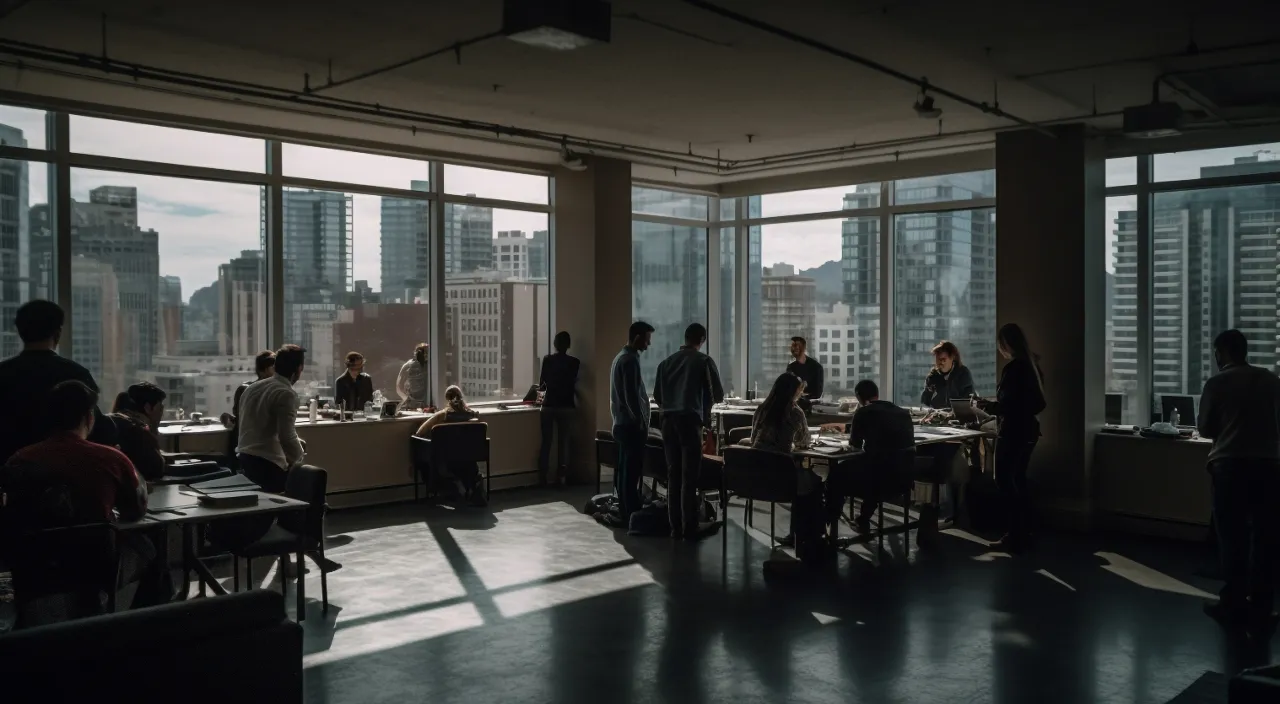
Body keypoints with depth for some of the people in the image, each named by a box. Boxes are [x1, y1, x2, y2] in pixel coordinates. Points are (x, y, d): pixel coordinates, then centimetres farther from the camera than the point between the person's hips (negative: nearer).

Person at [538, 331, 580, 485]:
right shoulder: (574, 362, -2)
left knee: (546, 441, 5)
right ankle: (561, 476, 5)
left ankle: (542, 476, 6)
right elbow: (573, 384, 8)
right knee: (563, 441, 6)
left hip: (549, 405, 0)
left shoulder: (547, 360, -3)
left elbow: (541, 384, 1)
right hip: (566, 406, 0)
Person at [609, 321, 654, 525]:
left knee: (623, 470, 11)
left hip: (621, 422, 10)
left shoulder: (620, 356, 16)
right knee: (632, 472, -7)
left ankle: (625, 513, 16)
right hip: (631, 424, -10)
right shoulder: (630, 360, -16)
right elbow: (632, 397, -21)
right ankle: (632, 516, -5)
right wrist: (642, 423, -15)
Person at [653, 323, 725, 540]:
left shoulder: (666, 362, 14)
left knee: (673, 474, 8)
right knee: (689, 476, -3)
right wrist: (705, 399, 22)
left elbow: (657, 396, 18)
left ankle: (675, 527, 9)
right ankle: (689, 529, -4)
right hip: (690, 420, -5)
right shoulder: (704, 361, 1)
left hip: (668, 420, 5)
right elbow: (718, 395, 1)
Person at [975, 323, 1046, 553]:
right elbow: (1037, 403, 15)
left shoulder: (1013, 368, -19)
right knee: (1018, 483, 16)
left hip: (1013, 433, -9)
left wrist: (984, 405, -4)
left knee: (1005, 483, -1)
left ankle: (1015, 538, 0)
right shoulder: (1032, 365, 8)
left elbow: (1006, 406, -21)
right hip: (1028, 430, 9)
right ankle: (1024, 535, 22)